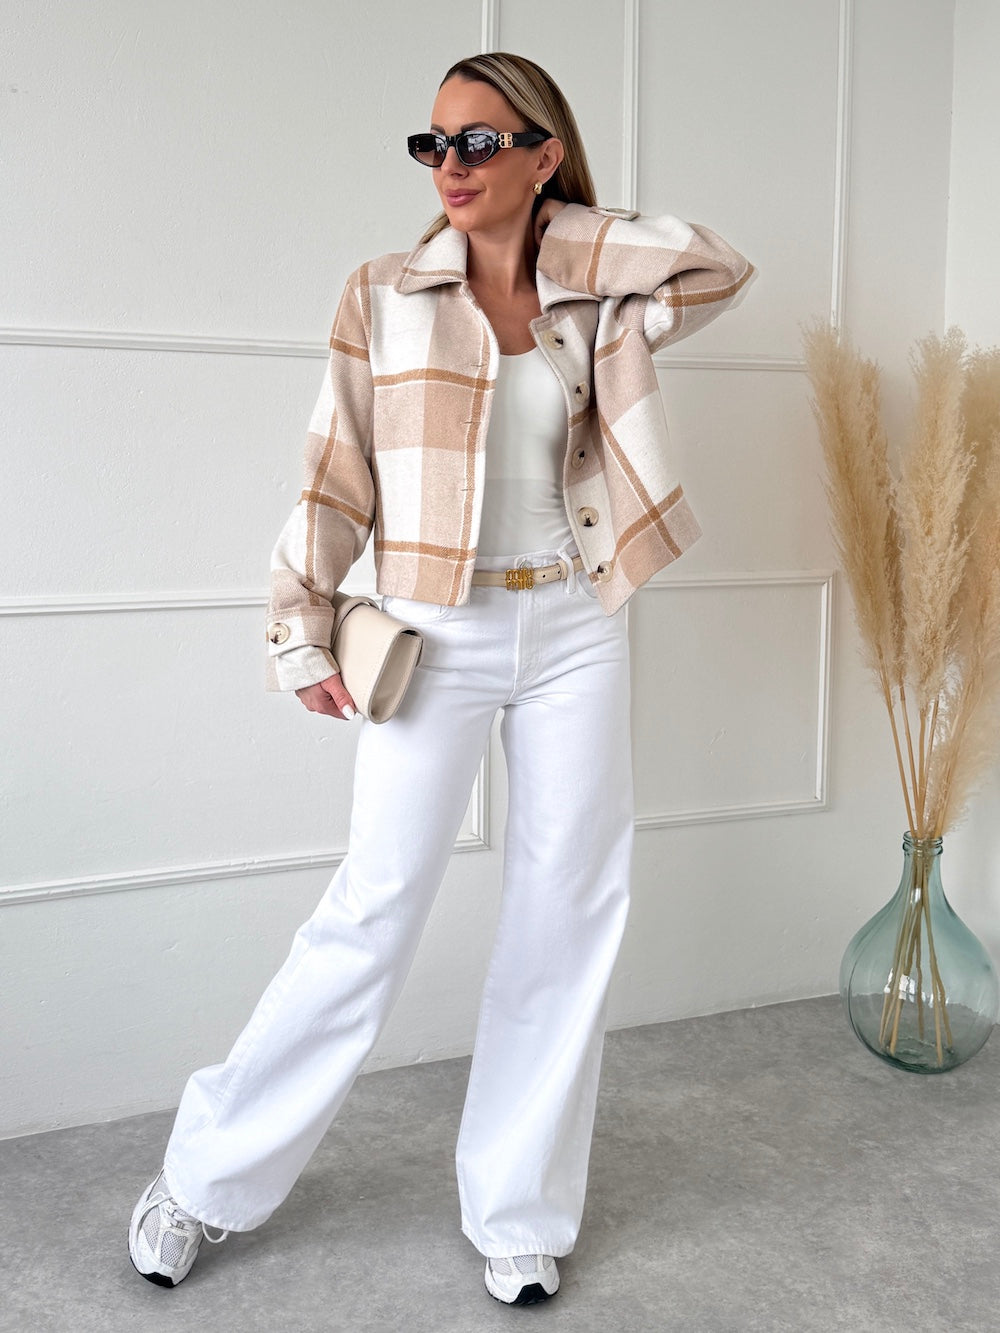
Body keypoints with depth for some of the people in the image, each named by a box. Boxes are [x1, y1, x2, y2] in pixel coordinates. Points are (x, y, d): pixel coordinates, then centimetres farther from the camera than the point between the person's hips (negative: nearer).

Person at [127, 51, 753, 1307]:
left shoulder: (590, 306, 9)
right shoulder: (384, 295, 2)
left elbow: (721, 268, -1)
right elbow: (336, 477, 0)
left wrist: (571, 232, 1)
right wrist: (302, 635, -5)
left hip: (573, 630, 3)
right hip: (434, 636, -3)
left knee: (567, 916, 5)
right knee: (375, 908, -3)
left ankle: (519, 1210, 22)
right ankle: (210, 1175, 16)